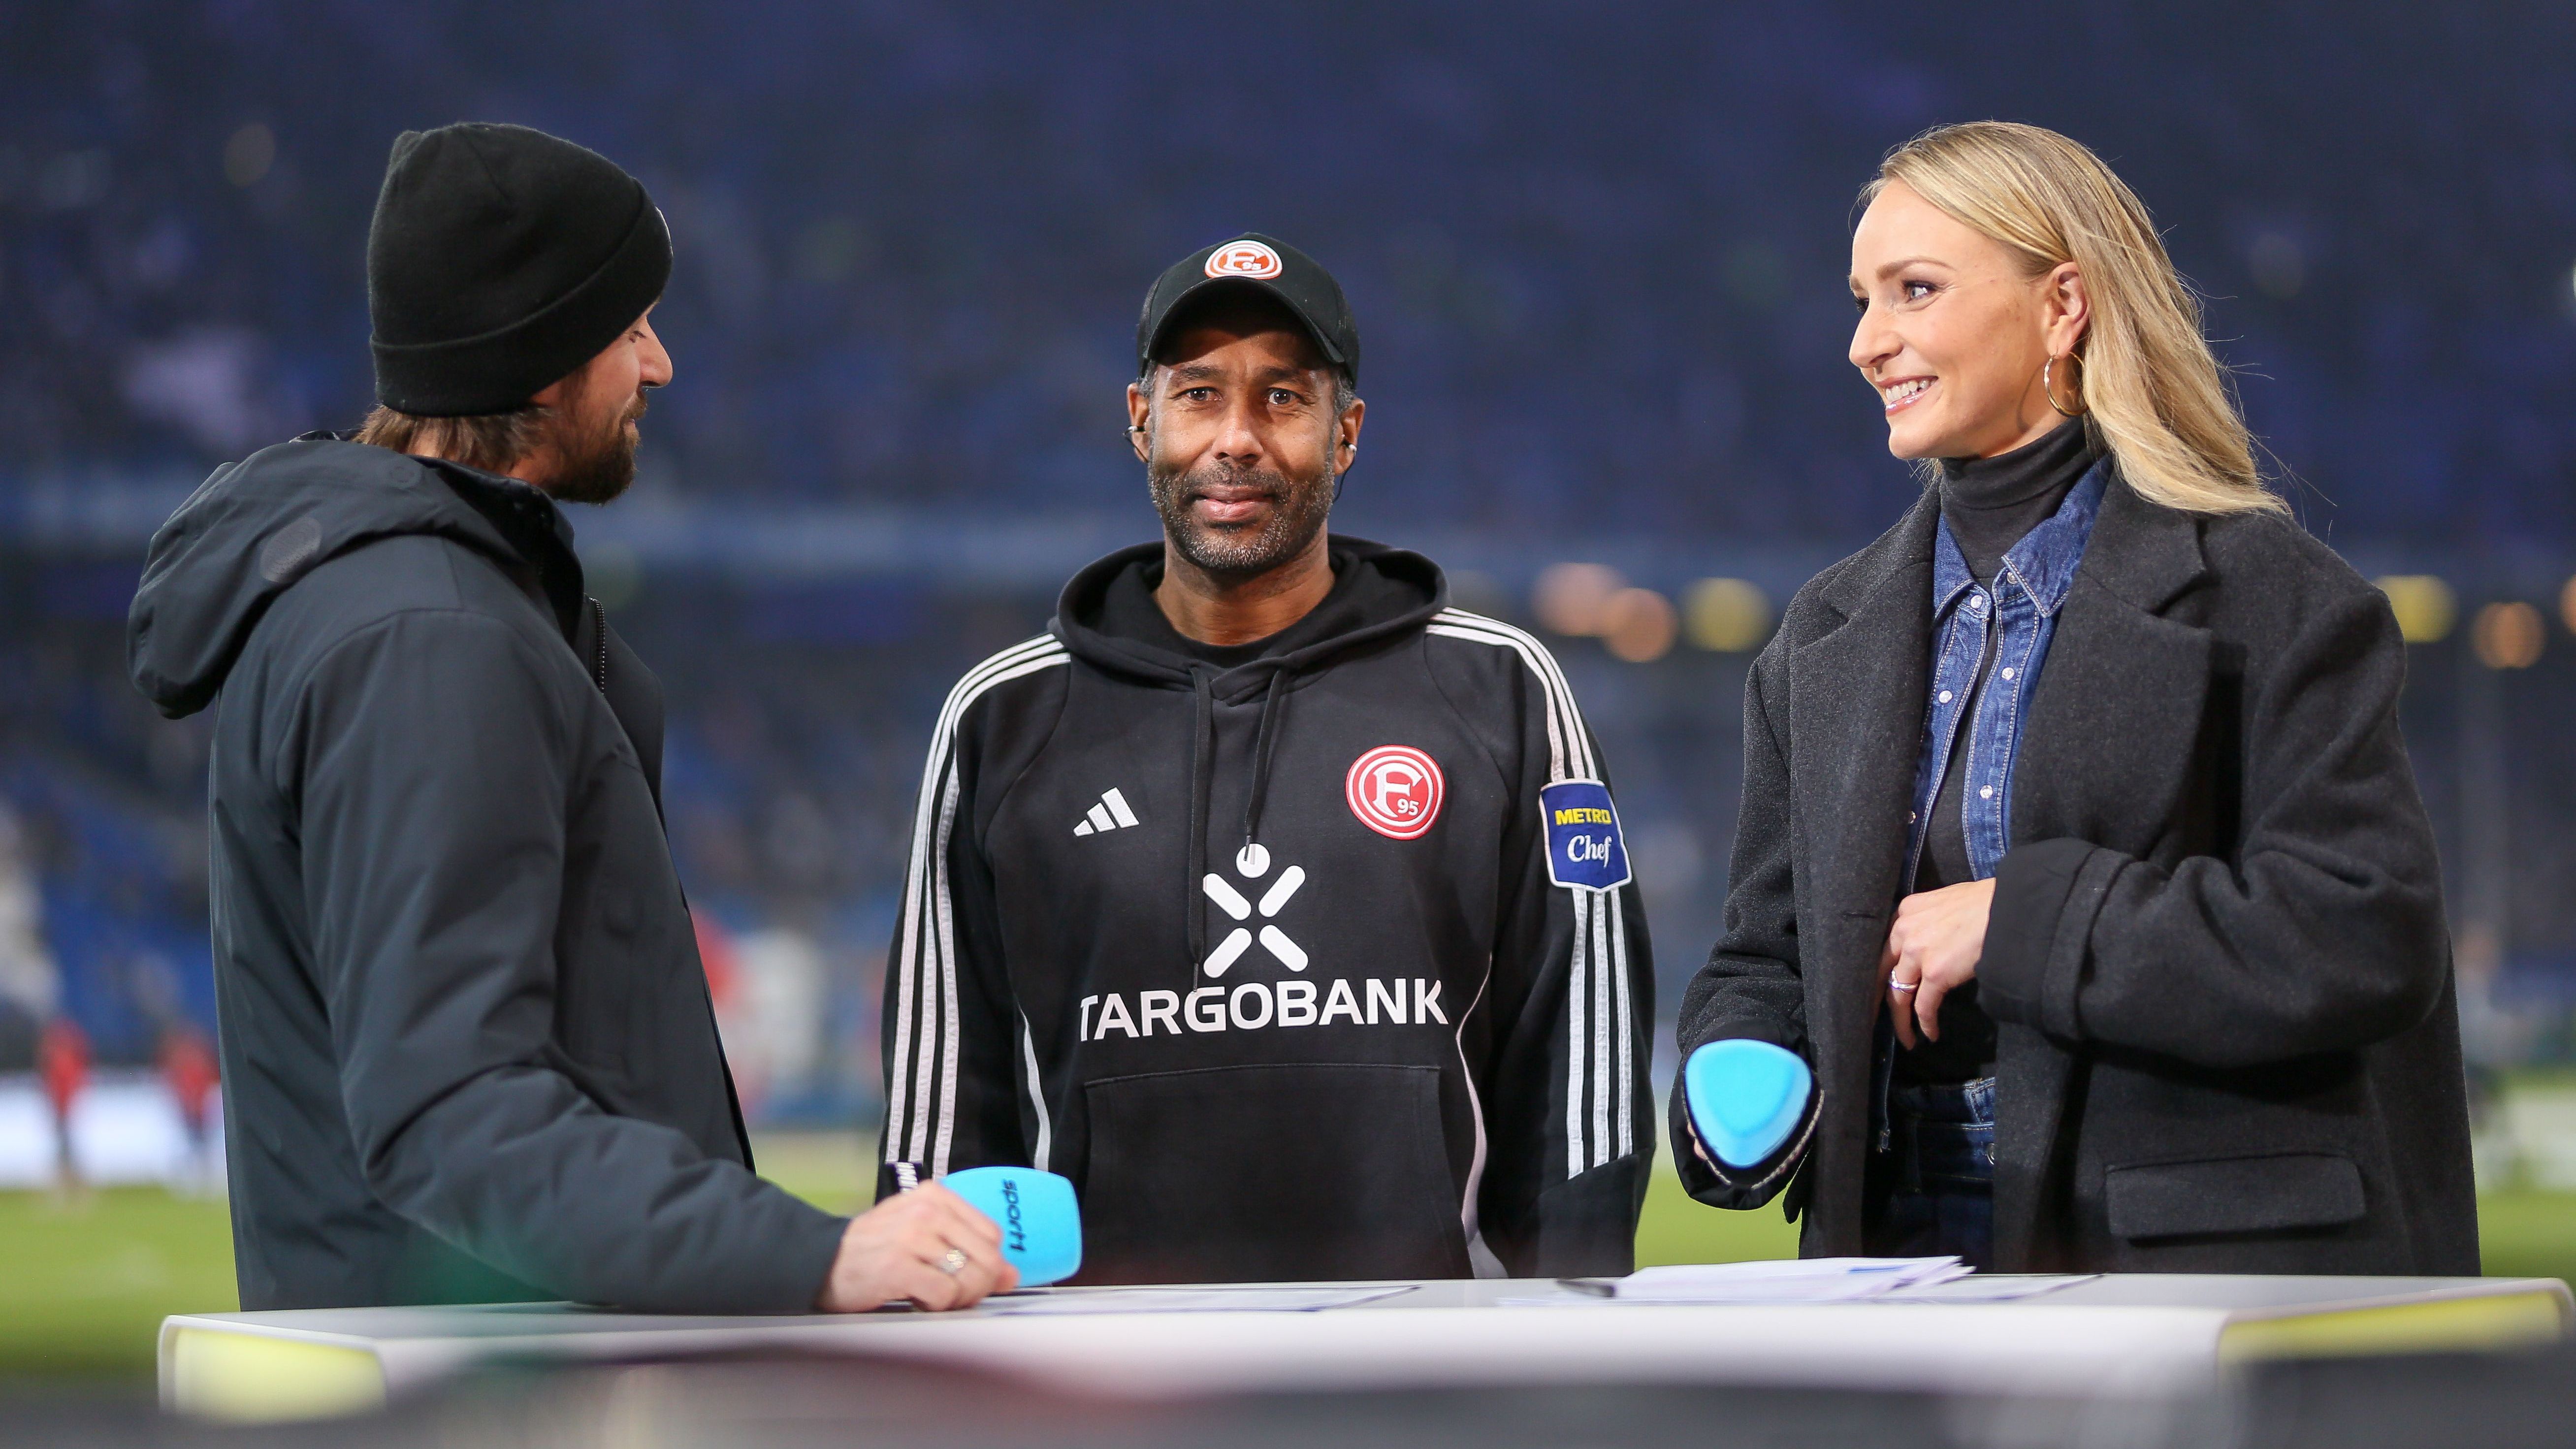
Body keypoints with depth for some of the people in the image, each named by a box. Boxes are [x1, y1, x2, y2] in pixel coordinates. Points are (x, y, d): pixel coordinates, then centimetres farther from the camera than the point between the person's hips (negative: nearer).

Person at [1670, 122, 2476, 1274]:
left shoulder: (2263, 596, -3)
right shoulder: (1828, 640, 16)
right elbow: (1764, 956, 19)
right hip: (1904, 1254, 5)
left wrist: (2025, 920, -14)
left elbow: (2367, 936, -12)